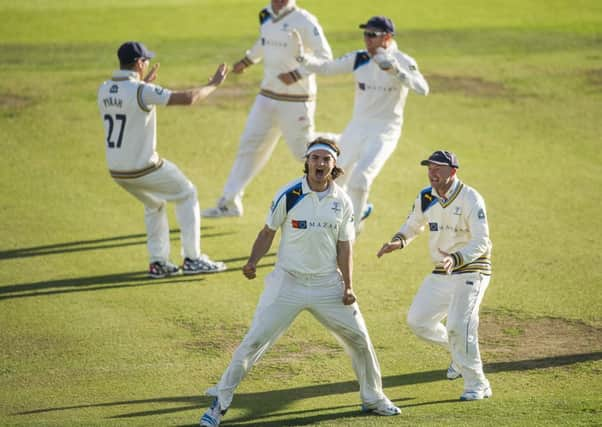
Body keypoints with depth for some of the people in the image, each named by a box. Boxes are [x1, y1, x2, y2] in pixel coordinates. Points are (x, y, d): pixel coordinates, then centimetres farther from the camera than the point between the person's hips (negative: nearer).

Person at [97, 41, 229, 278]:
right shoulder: (142, 91, -20)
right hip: (143, 168, -7)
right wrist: (213, 84, -6)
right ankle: (192, 258, 13)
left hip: (116, 171, 7)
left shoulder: (104, 90, 1)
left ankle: (158, 262, 26)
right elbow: (187, 98, -21)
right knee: (186, 195, 16)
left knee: (154, 203, 30)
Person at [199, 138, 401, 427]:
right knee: (255, 341, -9)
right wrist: (253, 262, -17)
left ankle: (373, 399, 29)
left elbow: (344, 247, 6)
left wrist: (347, 287, -1)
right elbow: (268, 232, -1)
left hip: (328, 284, 3)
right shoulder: (289, 195, -8)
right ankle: (219, 403, -2)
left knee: (359, 338, 8)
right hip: (288, 282, -3)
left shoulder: (342, 201, 1)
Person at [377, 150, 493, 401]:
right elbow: (412, 226, 17)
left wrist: (455, 259, -42)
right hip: (441, 274, 7)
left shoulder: (470, 199, -19)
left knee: (458, 326, -20)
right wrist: (398, 241, -6)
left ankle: (477, 385, -7)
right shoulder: (425, 198, 1)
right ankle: (459, 351, 29)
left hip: (471, 270, -7)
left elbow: (481, 242, -25)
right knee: (417, 320, 5)